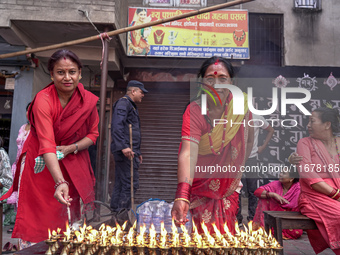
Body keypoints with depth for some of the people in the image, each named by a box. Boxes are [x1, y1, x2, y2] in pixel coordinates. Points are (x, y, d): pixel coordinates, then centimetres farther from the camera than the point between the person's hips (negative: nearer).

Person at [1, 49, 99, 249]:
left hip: (72, 163, 3)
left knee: (69, 215, 7)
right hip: (41, 164, -3)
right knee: (36, 219, 1)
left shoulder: (89, 100, -12)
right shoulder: (43, 100, -25)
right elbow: (47, 145, -35)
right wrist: (60, 182, -47)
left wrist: (70, 148, -18)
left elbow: (93, 134, 0)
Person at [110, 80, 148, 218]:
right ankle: (122, 212, -4)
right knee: (132, 182, -10)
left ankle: (116, 212, 18)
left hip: (128, 151, 10)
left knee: (120, 183, 12)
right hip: (125, 151, -10)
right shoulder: (123, 102, -5)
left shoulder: (131, 106, 26)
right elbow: (117, 126, -19)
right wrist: (124, 146, -27)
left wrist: (137, 152, 26)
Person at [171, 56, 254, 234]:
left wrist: (238, 166, 5)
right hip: (201, 185, -3)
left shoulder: (241, 104, -11)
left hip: (230, 185, 3)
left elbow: (249, 140, 7)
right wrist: (181, 196, -48)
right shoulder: (195, 111, -23)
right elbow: (188, 154, -37)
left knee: (226, 233, 8)